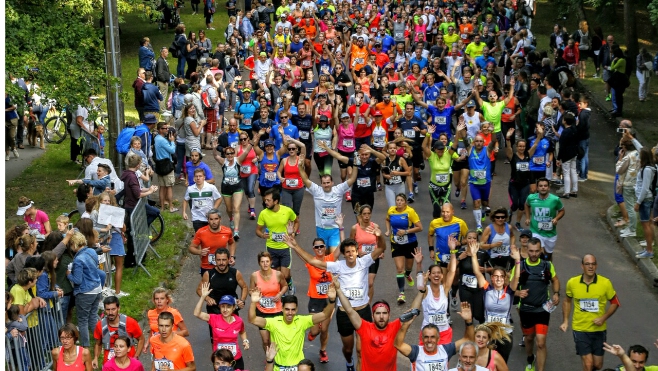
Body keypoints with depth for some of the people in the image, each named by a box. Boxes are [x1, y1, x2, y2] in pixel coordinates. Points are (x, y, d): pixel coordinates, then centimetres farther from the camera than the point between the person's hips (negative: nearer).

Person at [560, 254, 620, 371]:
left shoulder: (605, 283, -11)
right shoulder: (572, 282, -8)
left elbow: (615, 302, 1)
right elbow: (567, 301, 10)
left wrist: (604, 318, -13)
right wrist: (565, 321, 2)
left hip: (599, 330, 1)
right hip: (580, 329, -1)